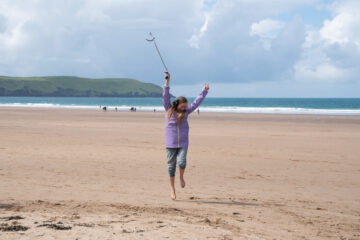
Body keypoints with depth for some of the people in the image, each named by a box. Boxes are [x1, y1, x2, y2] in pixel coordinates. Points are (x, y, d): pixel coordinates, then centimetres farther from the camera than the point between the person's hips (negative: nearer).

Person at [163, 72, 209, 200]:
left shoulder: (186, 112, 7)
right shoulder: (169, 110, 0)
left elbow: (196, 102, 11)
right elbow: (165, 96, -9)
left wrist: (204, 91, 9)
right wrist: (167, 81, -18)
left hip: (183, 144, 1)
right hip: (170, 144, -1)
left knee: (182, 162, -16)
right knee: (171, 165, 3)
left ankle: (181, 177, 17)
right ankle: (172, 189, 15)